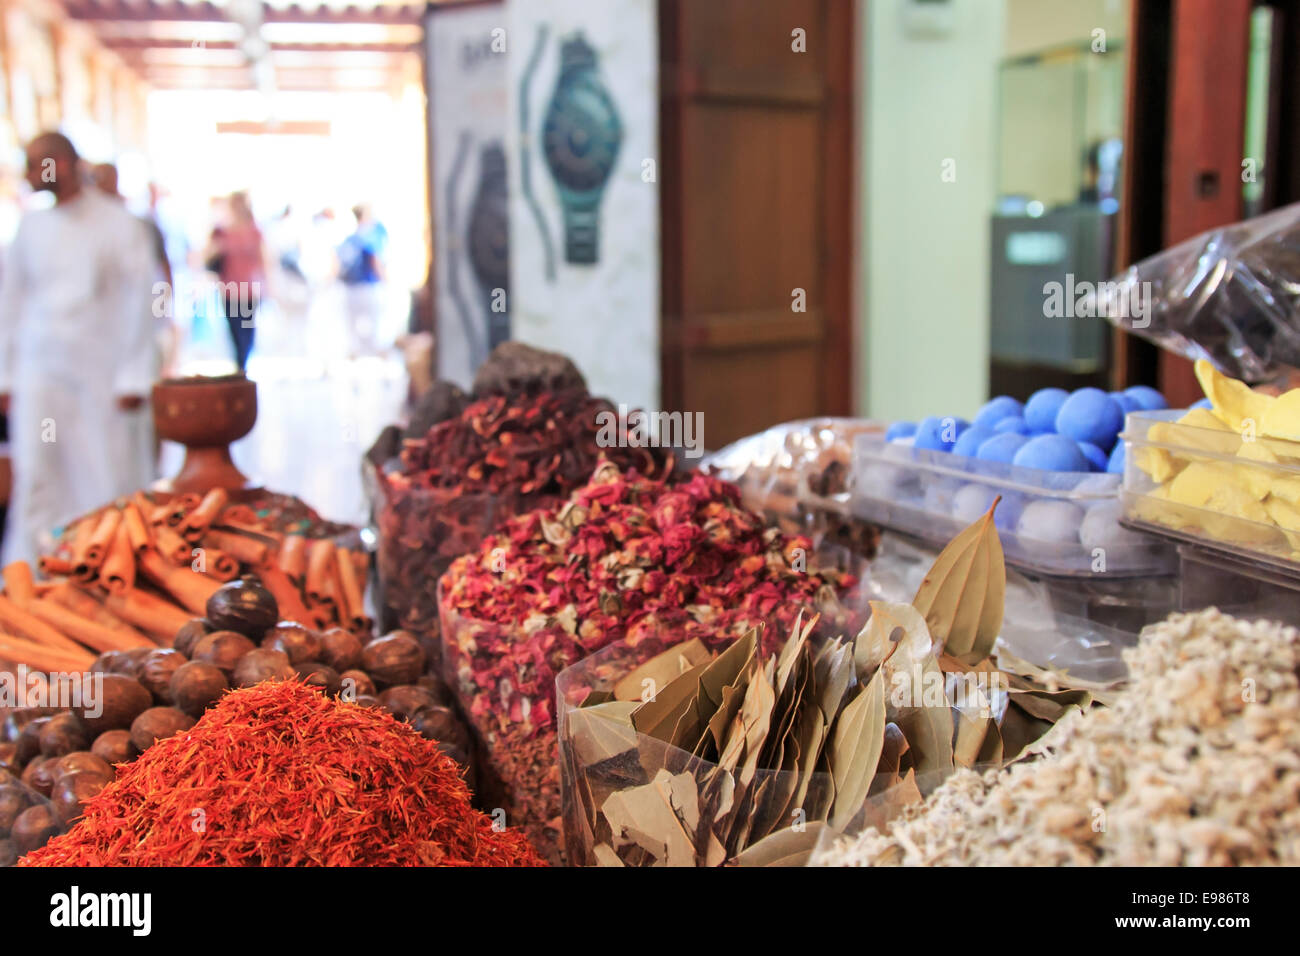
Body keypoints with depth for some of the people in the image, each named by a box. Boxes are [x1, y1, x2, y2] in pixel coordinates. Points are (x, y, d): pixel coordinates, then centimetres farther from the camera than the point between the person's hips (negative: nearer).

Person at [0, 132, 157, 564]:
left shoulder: (119, 225, -2)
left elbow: (138, 302, -3)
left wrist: (134, 378, -7)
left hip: (101, 374, -3)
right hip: (40, 375, 3)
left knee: (111, 477, 0)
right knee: (35, 481, 1)